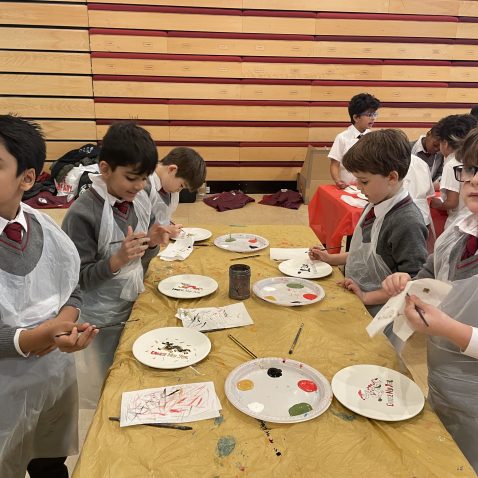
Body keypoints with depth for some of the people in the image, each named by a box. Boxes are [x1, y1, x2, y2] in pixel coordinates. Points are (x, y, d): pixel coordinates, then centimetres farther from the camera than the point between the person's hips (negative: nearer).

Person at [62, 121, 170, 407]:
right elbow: (77, 279, -18)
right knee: (101, 398, 13)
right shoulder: (82, 214, -22)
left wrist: (152, 244, -13)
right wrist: (117, 260, -32)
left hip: (134, 308, 6)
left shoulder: (141, 200, -3)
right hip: (100, 322, -6)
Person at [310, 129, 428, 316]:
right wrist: (332, 258, 13)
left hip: (373, 314, -7)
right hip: (353, 298, 8)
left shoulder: (407, 223, -22)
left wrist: (368, 297, -16)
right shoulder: (375, 206, 5)